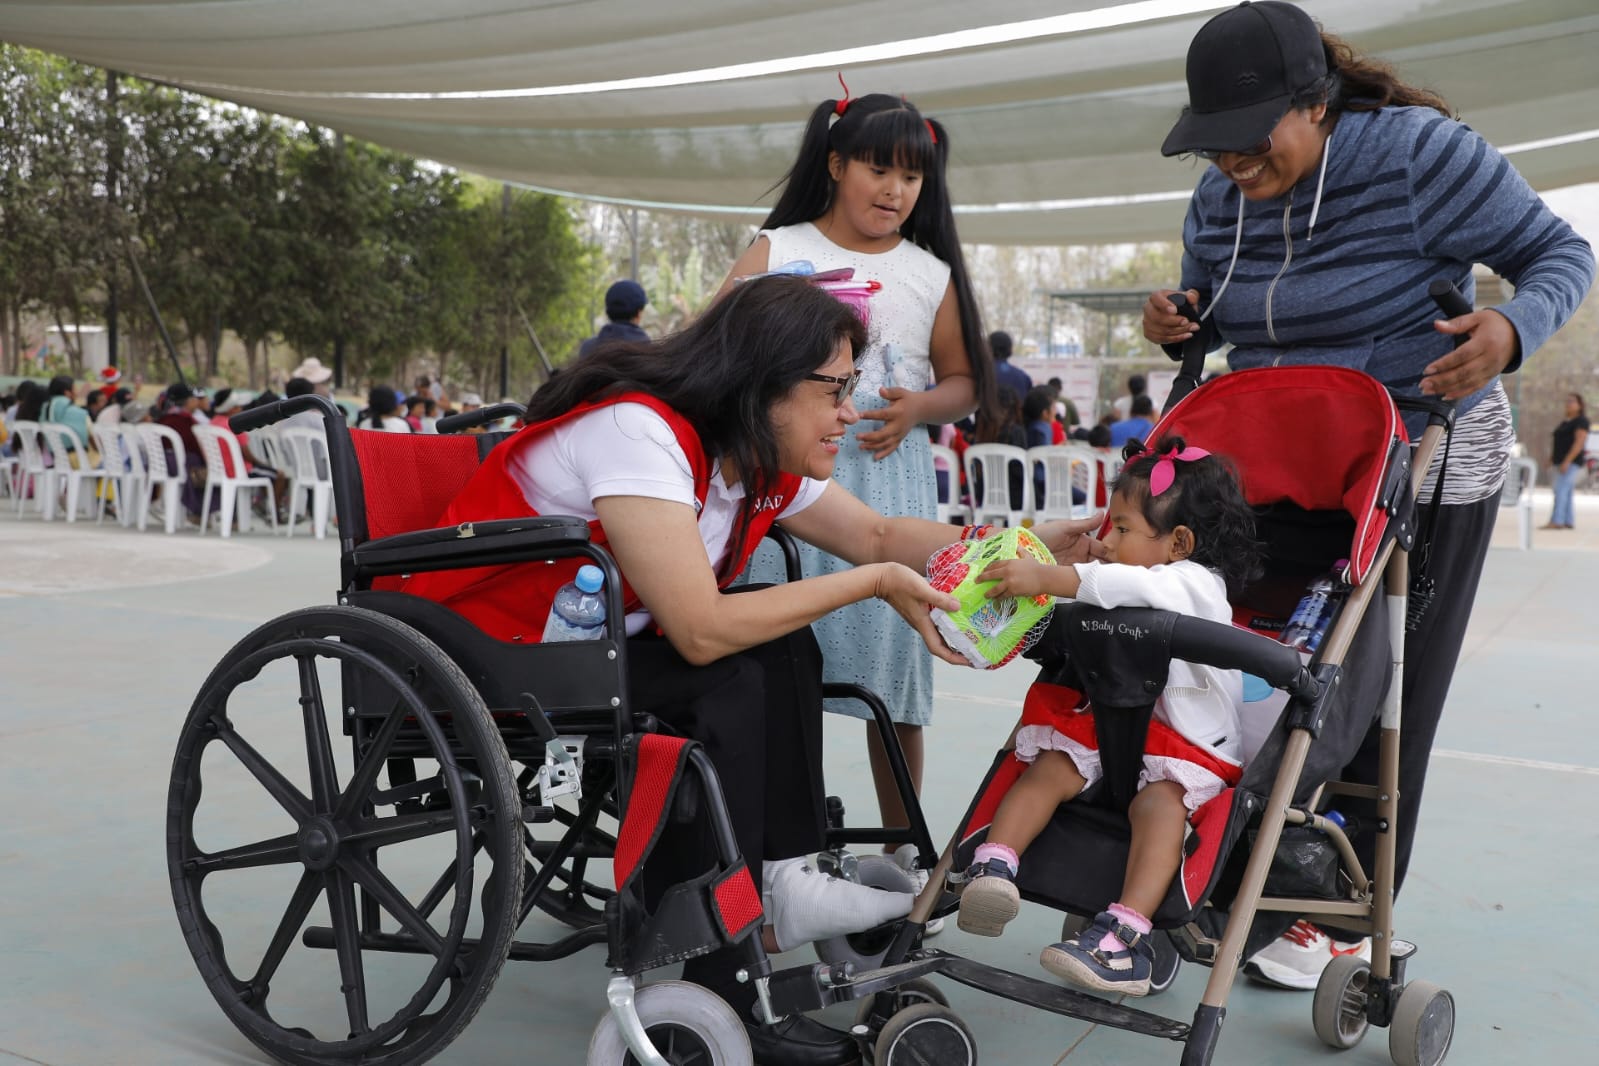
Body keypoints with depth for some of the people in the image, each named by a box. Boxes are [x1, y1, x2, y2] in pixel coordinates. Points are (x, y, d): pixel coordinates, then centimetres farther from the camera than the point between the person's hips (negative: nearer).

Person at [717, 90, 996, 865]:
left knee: (890, 650, 5)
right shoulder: (777, 250, 7)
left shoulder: (932, 274, 11)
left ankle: (901, 847, 19)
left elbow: (964, 383, 15)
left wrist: (917, 408, -5)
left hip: (887, 478, 1)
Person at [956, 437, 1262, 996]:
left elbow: (1135, 587, -33)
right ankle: (993, 867, -33)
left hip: (1188, 744, -7)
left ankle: (1124, 934, -43)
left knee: (1158, 800, -33)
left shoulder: (1196, 584, -12)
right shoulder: (1122, 595, 18)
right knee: (1048, 769, -19)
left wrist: (1048, 578, -40)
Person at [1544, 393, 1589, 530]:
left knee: (1561, 490, -16)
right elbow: (1556, 442, 22)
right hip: (1561, 462, 9)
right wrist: (1551, 457, 13)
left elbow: (1580, 442, -18)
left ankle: (1556, 521, -21)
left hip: (1571, 462, -9)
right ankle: (1569, 522, 10)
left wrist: (1567, 461, -24)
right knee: (1566, 492, 8)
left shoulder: (1581, 421, -8)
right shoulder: (1566, 422, 19)